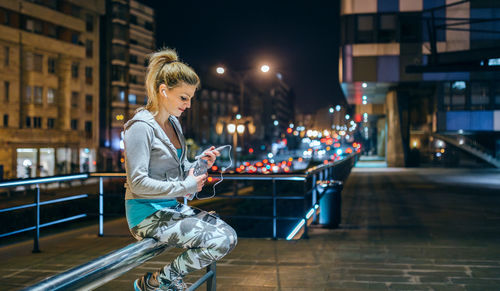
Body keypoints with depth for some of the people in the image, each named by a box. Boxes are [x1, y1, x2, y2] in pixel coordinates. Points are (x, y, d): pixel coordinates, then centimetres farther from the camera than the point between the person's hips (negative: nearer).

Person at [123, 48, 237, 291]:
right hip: (147, 213, -9)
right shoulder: (141, 127, -16)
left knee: (228, 235, -2)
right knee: (219, 242, -18)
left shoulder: (173, 124, 12)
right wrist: (185, 187, -18)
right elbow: (138, 182, -21)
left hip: (171, 207, 9)